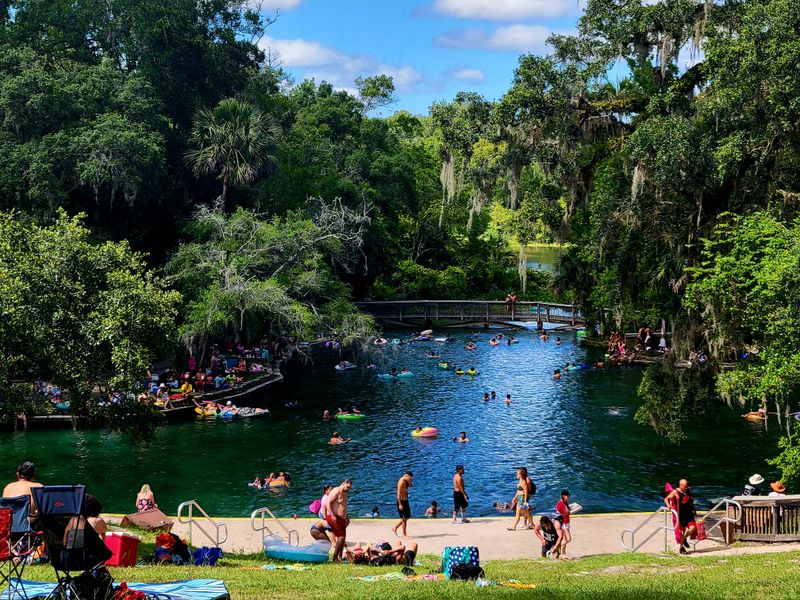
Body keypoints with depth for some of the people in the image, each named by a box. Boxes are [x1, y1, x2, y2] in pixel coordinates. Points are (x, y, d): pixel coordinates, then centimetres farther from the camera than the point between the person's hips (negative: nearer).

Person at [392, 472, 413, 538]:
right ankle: (404, 534, 4)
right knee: (404, 518, -3)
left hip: (405, 501, 10)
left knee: (407, 517, 15)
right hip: (402, 501, -10)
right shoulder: (401, 482, -19)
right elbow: (398, 493, -22)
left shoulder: (405, 481, 9)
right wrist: (400, 504, -23)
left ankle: (395, 528, 24)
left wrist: (410, 481, -1)